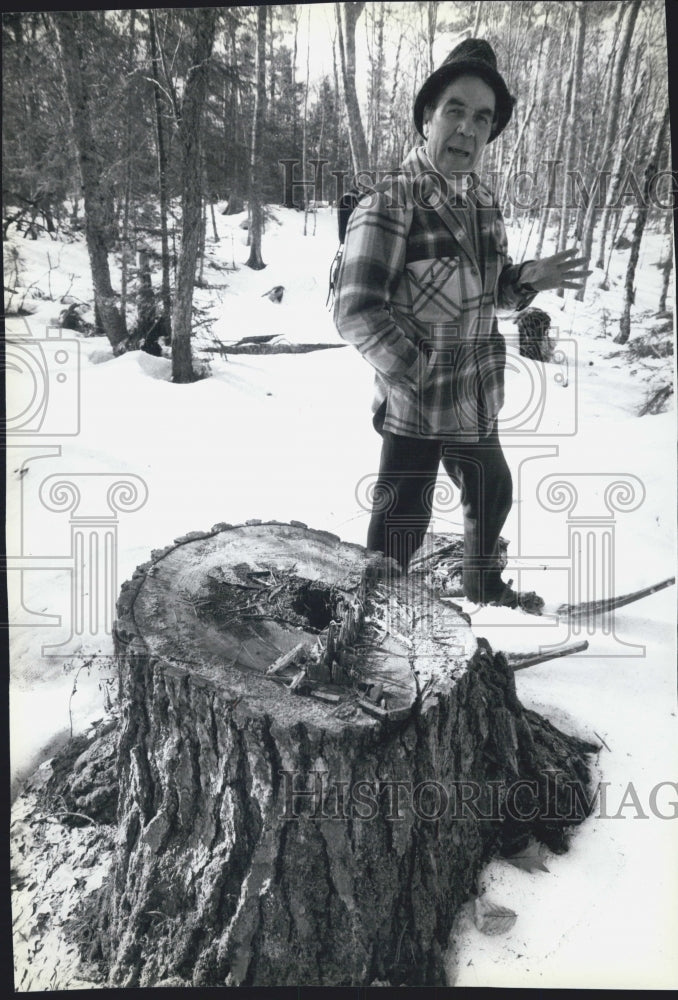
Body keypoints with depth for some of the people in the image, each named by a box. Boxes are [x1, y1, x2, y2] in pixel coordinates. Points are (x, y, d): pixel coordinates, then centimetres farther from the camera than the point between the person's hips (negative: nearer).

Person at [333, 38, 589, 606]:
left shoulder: (484, 203, 7)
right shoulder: (390, 204, -16)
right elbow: (357, 314, -22)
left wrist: (530, 278, -5)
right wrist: (418, 382, -24)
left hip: (478, 406, 8)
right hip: (413, 409, -8)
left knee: (493, 499, 24)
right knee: (401, 528, 1)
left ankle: (485, 590, 49)